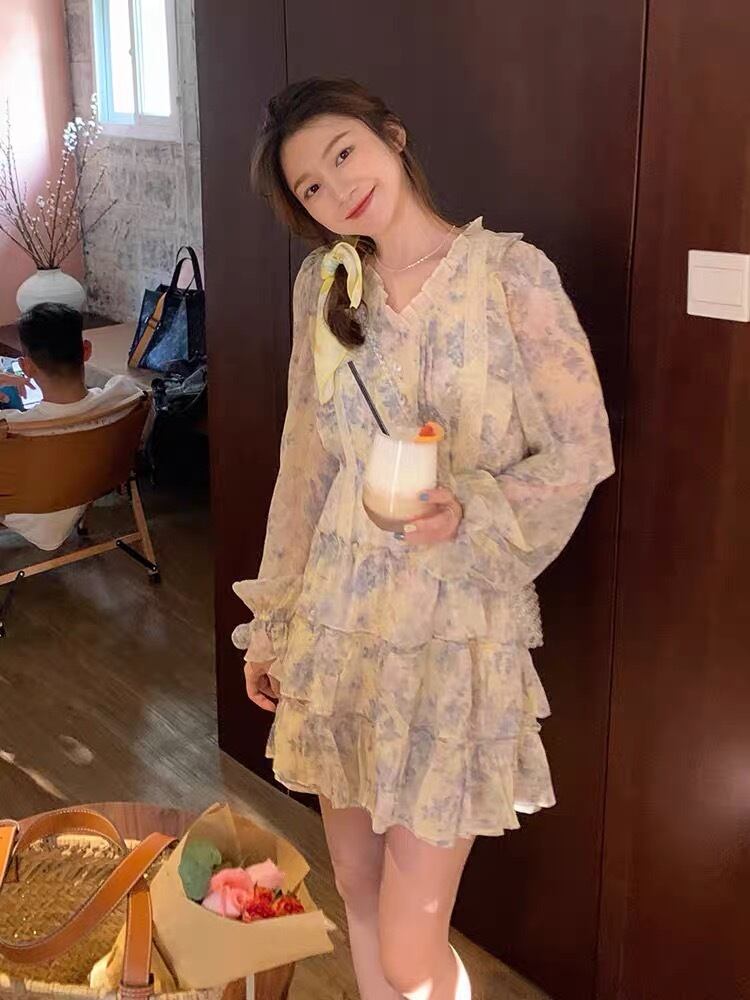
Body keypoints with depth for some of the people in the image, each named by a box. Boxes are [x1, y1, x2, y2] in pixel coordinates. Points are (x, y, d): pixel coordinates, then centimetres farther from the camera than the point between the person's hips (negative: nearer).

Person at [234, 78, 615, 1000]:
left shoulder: (512, 271, -10)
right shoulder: (323, 282, 4)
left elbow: (585, 451, -5)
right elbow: (306, 460, 10)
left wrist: (470, 509, -23)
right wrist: (274, 619, 13)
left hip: (458, 617, -4)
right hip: (339, 609, 5)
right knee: (358, 894, 16)